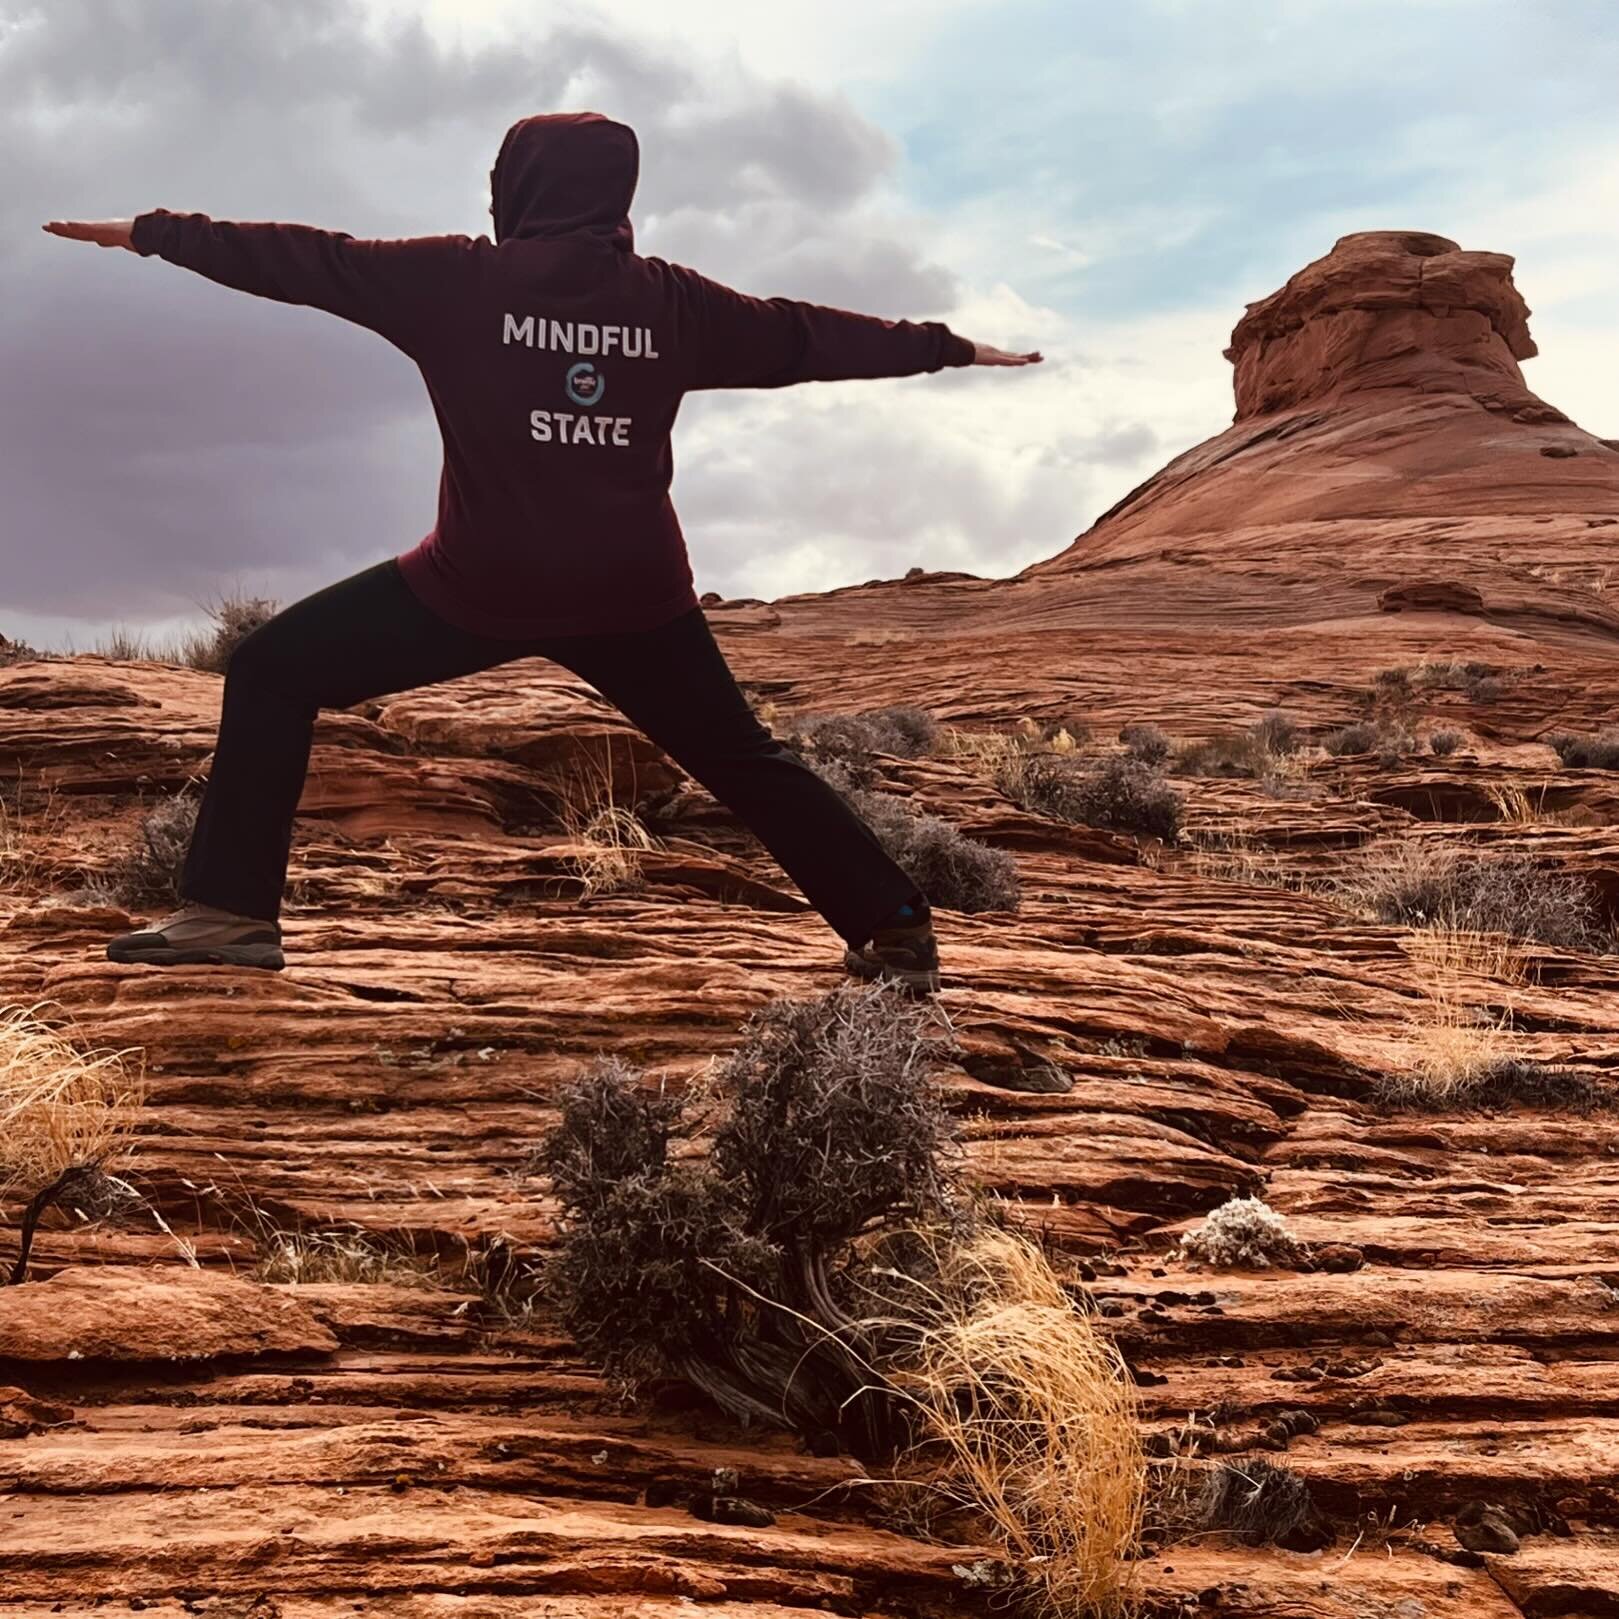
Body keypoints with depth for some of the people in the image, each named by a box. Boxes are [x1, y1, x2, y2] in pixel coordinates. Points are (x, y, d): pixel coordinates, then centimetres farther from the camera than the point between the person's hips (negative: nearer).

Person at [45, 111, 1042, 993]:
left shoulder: (461, 280, -2)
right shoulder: (670, 299, 6)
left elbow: (303, 261, 1)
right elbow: (807, 336, 13)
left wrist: (147, 233, 10)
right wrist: (954, 346, 25)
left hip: (481, 584, -3)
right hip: (634, 594, 4)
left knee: (275, 671, 10)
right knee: (742, 758, 19)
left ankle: (231, 911, 3)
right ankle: (896, 929, 15)